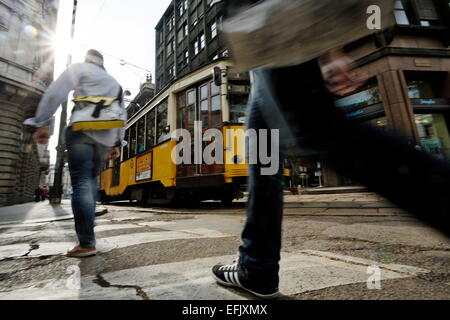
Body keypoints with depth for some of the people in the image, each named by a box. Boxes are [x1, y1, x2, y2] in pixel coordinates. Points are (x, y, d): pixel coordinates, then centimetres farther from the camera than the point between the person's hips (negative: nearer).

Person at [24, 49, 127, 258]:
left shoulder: (79, 68, 13)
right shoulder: (115, 83, 28)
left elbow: (54, 93, -2)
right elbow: (122, 115, 22)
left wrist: (41, 123, -4)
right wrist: (118, 143, 20)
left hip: (83, 131, -5)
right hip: (105, 138, 6)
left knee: (81, 184, -9)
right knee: (91, 182, 13)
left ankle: (87, 244, -10)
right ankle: (87, 235, 12)